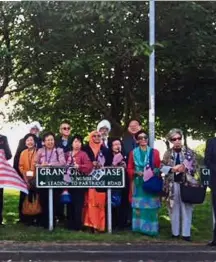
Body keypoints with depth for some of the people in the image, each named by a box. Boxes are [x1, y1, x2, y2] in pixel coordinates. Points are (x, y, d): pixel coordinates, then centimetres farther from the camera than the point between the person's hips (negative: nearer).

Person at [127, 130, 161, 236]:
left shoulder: (154, 152, 6)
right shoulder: (133, 153, 8)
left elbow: (159, 168, 5)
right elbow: (129, 169, 7)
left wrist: (153, 172, -15)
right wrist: (137, 172, -11)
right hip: (138, 184, 1)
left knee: (151, 205, -3)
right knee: (139, 205, 1)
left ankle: (151, 228, 3)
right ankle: (139, 227, 9)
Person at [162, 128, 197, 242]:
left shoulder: (189, 152, 2)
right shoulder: (167, 153, 6)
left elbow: (194, 167, 1)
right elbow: (162, 167, 2)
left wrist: (186, 169, -18)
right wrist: (173, 169, -14)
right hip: (172, 184, 1)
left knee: (186, 208, 0)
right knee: (174, 208, 8)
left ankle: (186, 233, 6)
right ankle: (175, 232, 18)